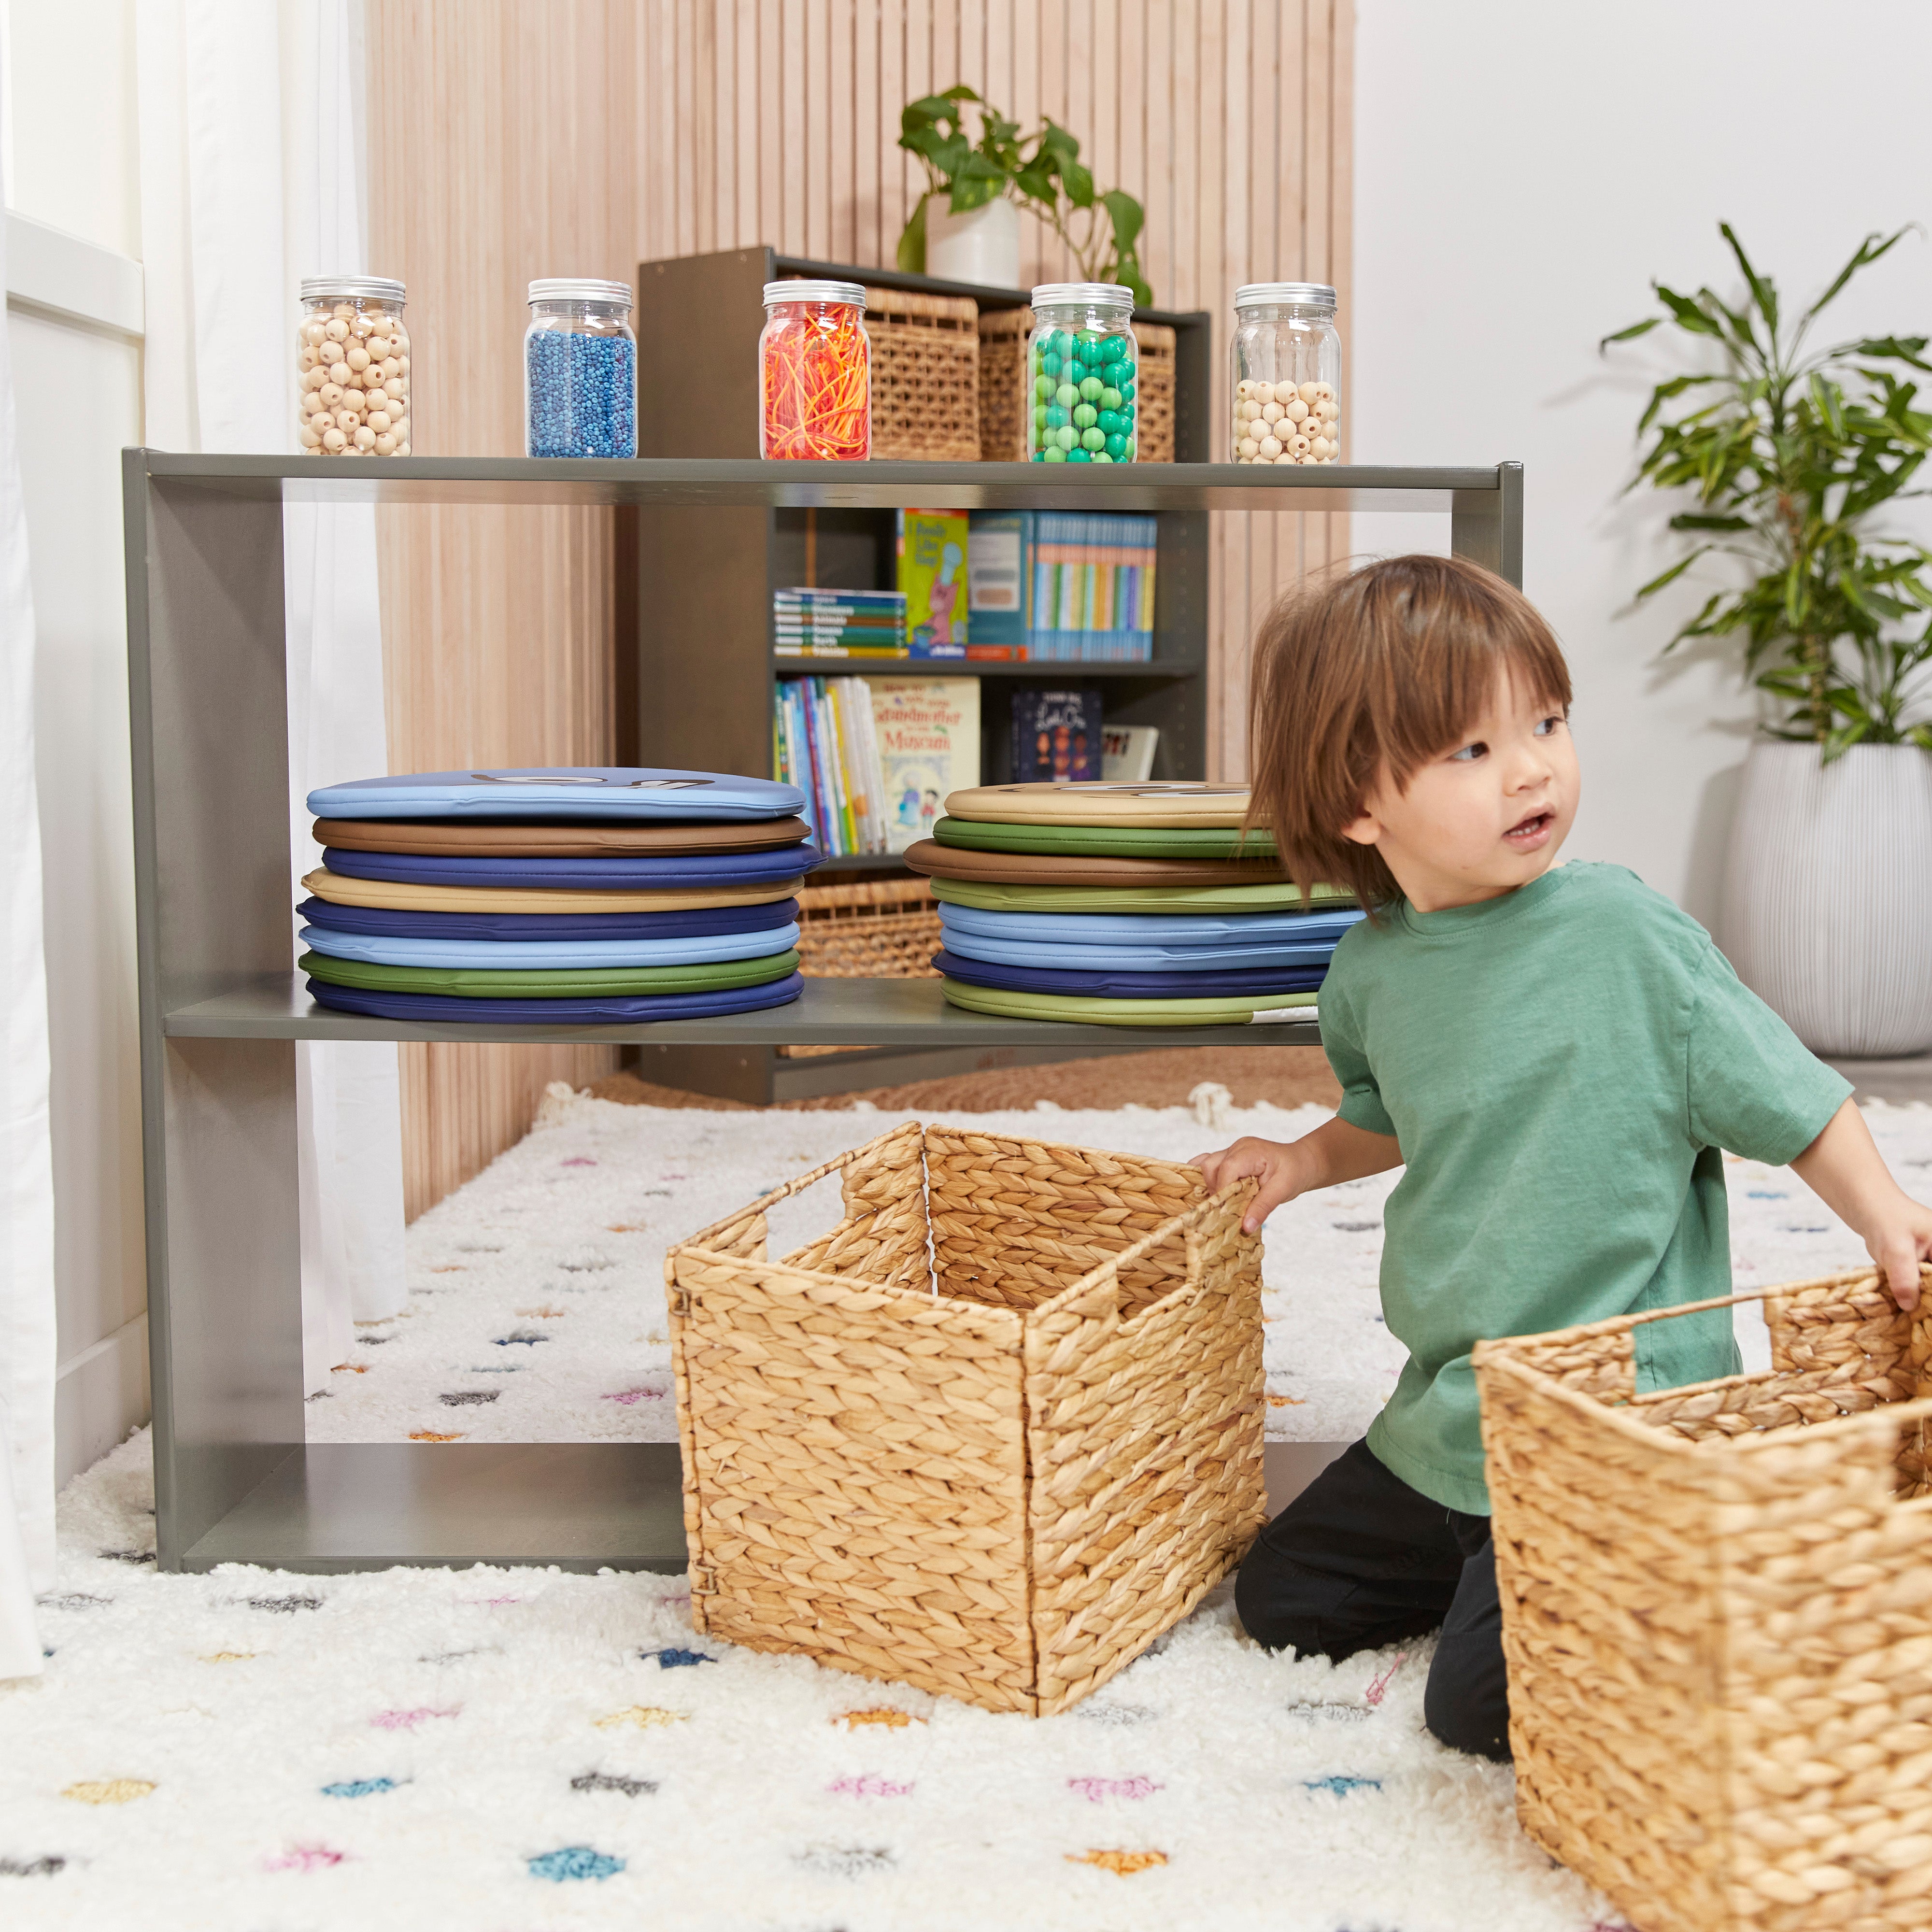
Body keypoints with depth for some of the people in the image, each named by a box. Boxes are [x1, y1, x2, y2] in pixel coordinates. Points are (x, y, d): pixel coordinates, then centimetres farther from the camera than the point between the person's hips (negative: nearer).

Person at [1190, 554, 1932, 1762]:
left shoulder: (1626, 935, -16)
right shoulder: (1371, 971, 1)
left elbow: (1779, 1091, -8)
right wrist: (1308, 1161, 8)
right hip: (1444, 1420, 7)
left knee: (1484, 1703, -14)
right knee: (1281, 1605, 17)